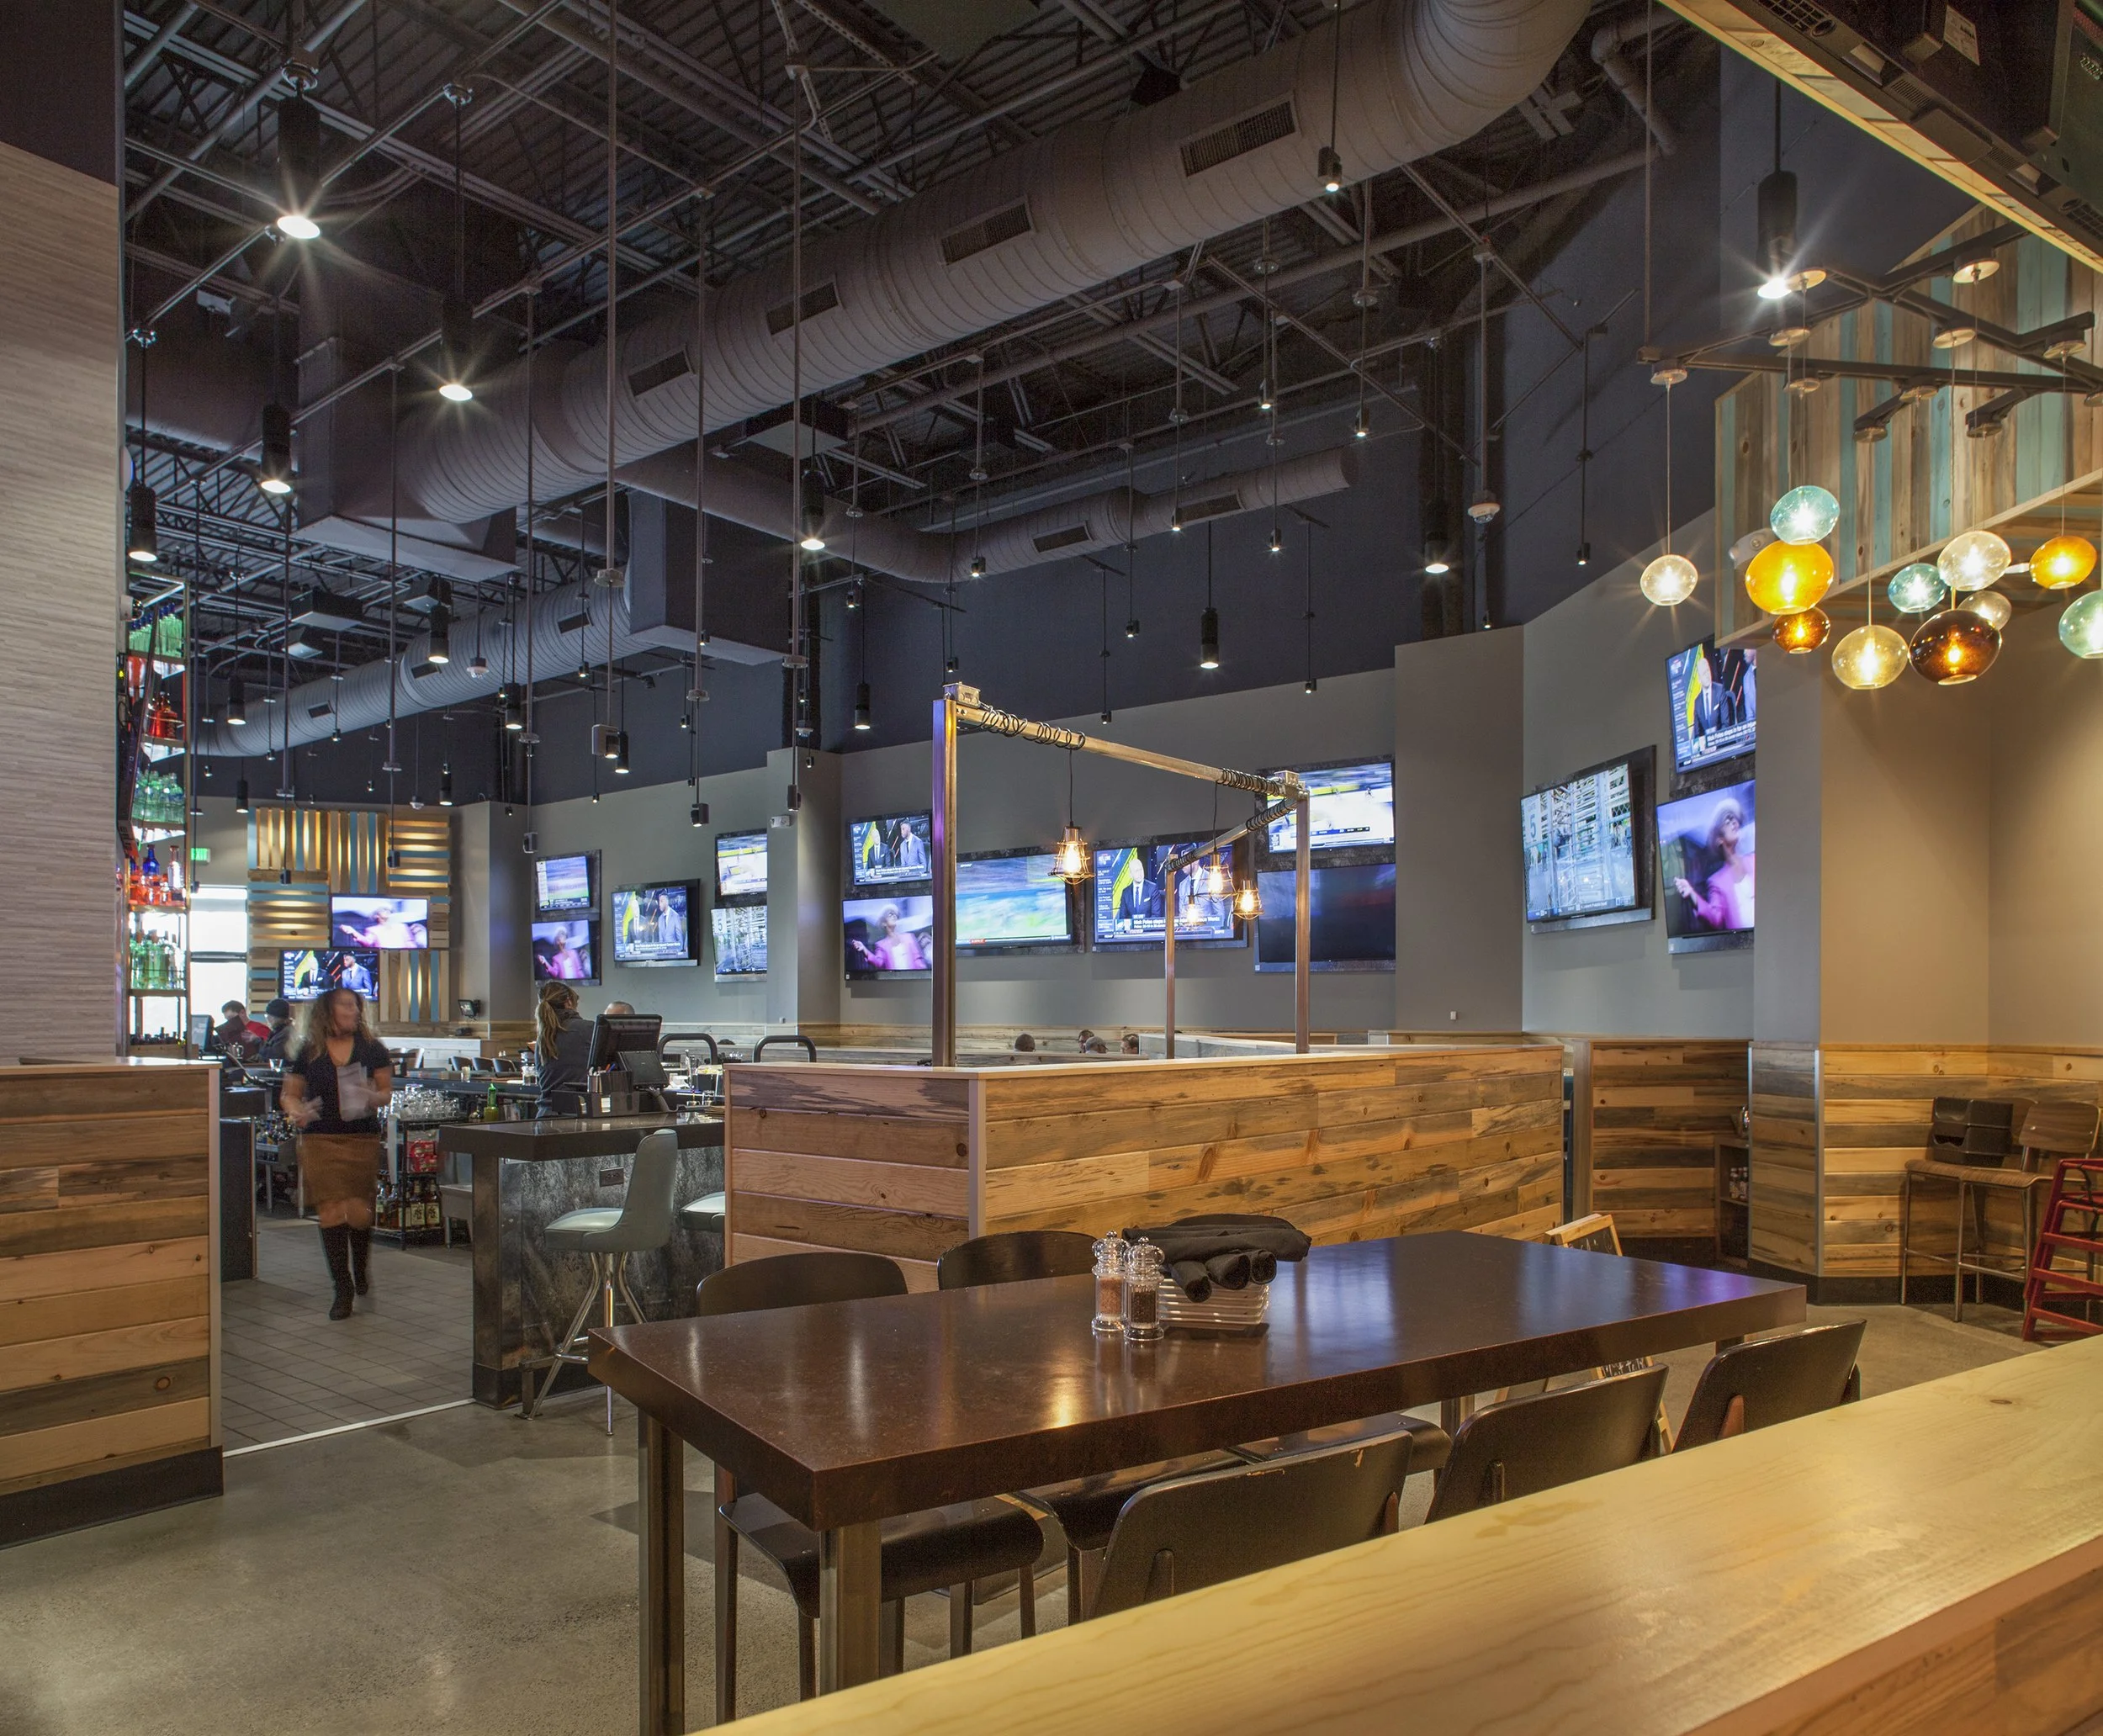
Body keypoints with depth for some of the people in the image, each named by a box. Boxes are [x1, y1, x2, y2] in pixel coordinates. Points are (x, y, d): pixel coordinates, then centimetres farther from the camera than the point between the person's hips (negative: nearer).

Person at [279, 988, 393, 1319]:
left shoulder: (372, 1048, 4)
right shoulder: (305, 1051, 3)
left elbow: (387, 1090, 7)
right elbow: (289, 1094, 9)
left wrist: (373, 1098, -15)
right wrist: (296, 1111, -13)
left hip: (363, 1139, 1)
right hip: (320, 1141, -1)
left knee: (360, 1212, 3)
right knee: (332, 1213, -3)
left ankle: (361, 1270, 33)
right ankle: (343, 1288, 9)